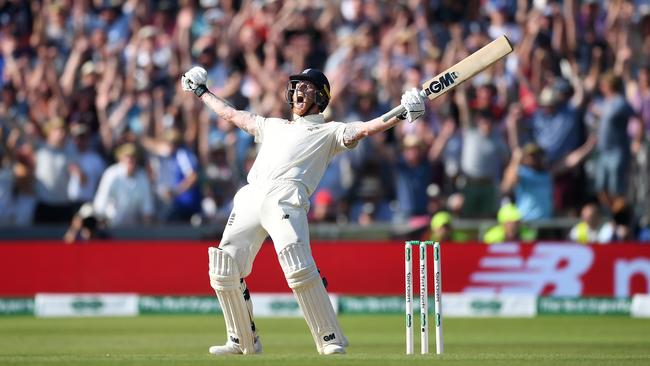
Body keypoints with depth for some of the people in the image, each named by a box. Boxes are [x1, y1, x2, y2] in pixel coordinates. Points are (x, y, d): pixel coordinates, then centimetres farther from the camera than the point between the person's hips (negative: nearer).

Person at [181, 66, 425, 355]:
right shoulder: (273, 126, 35)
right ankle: (243, 342, 13)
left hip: (286, 198, -6)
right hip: (250, 198, 6)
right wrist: (201, 92, 52)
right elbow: (231, 114, 45)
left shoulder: (329, 131, 18)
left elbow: (365, 129, 4)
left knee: (299, 268, -24)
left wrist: (401, 115, -12)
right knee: (223, 270, -1)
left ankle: (331, 342, -20)